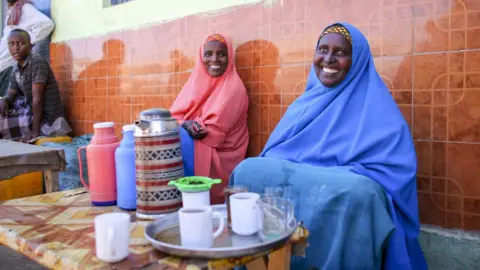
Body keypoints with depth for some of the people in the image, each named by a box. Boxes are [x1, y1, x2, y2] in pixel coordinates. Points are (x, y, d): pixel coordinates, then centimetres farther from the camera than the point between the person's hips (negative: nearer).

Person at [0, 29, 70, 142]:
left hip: (47, 121, -8)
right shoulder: (16, 70, 6)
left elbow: (37, 99, -21)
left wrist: (35, 132, -22)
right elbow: (10, 95, 13)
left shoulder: (37, 61, -17)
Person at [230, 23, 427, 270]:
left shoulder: (375, 107, 0)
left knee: (359, 193, -37)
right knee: (248, 170, -20)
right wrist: (277, 172, -11)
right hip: (293, 181, 5)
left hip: (344, 196, -4)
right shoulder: (306, 103, 18)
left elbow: (390, 169, -11)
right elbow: (274, 153, 16)